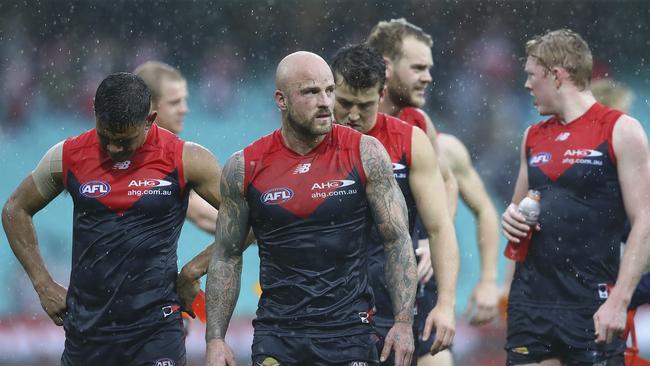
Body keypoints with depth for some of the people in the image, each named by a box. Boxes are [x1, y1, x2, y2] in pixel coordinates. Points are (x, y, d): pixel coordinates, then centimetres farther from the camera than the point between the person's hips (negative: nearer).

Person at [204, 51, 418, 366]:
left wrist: (403, 323, -9)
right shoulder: (244, 168, 1)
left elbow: (398, 241, 0)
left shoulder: (365, 154, -2)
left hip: (348, 330, -1)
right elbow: (227, 257, 8)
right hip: (276, 333, 1)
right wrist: (215, 338, 2)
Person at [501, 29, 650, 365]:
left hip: (590, 307, -6)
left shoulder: (620, 131, -5)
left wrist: (619, 300, -18)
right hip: (529, 299, 6)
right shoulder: (533, 137, 14)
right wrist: (512, 218, 3)